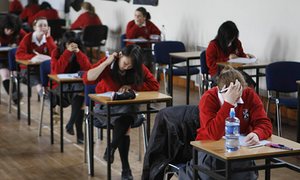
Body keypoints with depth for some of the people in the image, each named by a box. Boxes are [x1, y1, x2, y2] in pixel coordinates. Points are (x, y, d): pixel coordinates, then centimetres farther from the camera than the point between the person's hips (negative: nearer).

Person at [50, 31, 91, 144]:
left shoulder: (80, 53, 7)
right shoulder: (56, 52, -2)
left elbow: (88, 69, -9)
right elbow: (57, 70, -19)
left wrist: (78, 52, -17)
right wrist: (68, 52, -22)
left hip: (77, 83, 3)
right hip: (59, 85, -3)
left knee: (80, 89, -35)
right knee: (79, 92, -34)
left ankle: (71, 124, -29)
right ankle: (79, 133, -36)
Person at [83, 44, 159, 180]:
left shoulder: (139, 68, -5)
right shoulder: (108, 64, -13)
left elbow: (154, 85, -11)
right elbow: (87, 79, -26)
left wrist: (131, 86, -18)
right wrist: (106, 62, -28)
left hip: (128, 105, 2)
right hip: (105, 105, -2)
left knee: (123, 121, -35)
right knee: (125, 123, -33)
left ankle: (111, 148, -13)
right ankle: (125, 168, -25)